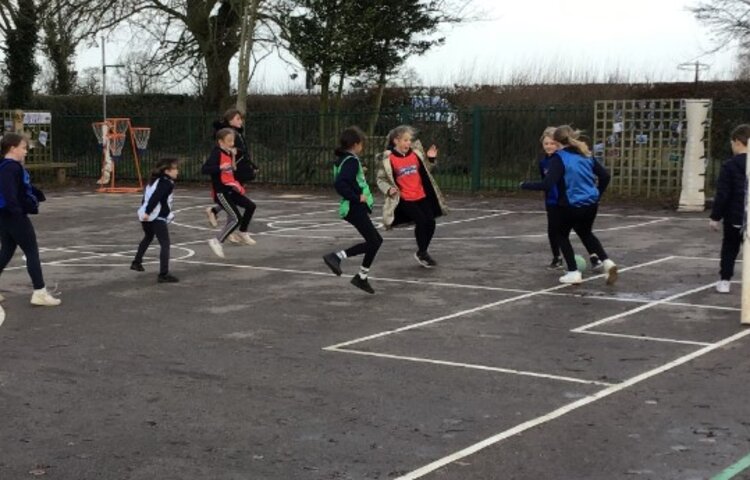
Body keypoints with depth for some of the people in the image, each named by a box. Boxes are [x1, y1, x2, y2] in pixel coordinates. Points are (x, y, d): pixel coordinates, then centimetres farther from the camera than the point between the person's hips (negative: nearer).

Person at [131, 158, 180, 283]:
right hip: (157, 218, -10)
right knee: (165, 244, -7)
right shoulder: (168, 184, -13)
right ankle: (163, 274, -13)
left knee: (148, 237, 34)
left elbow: (147, 195, 23)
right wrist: (148, 212, -30)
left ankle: (137, 262, 47)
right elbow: (156, 197, -25)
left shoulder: (155, 180, 16)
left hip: (145, 215, 10)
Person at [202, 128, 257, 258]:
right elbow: (204, 169, -26)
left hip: (230, 190, 9)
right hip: (221, 192, -9)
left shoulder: (228, 153, 10)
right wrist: (220, 167, -35)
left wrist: (233, 157, 7)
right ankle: (217, 242, -6)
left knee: (251, 206, 13)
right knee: (236, 219, -12)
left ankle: (243, 234, 29)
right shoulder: (216, 153, -16)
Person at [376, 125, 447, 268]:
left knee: (430, 223, 3)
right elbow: (381, 179, -1)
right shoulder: (388, 159, -10)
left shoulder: (415, 153, 4)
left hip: (422, 196, 5)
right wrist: (389, 189, -19)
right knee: (421, 221, -17)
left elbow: (426, 170, 19)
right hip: (404, 199, -5)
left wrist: (431, 159, 1)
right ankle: (422, 253, 4)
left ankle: (422, 252, 27)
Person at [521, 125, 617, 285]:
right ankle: (607, 263, 12)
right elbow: (605, 175, 8)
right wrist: (598, 194, 22)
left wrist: (525, 185, -9)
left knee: (562, 235, 21)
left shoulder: (559, 158, -13)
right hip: (591, 204, 6)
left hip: (570, 206, -6)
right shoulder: (585, 154, 7)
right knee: (585, 233, 30)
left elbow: (547, 185, -22)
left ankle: (574, 273, 16)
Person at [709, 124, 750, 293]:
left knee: (729, 249, 11)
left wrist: (715, 216, -5)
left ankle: (725, 280, 9)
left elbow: (722, 194, -12)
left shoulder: (730, 166, -12)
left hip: (735, 217, -3)